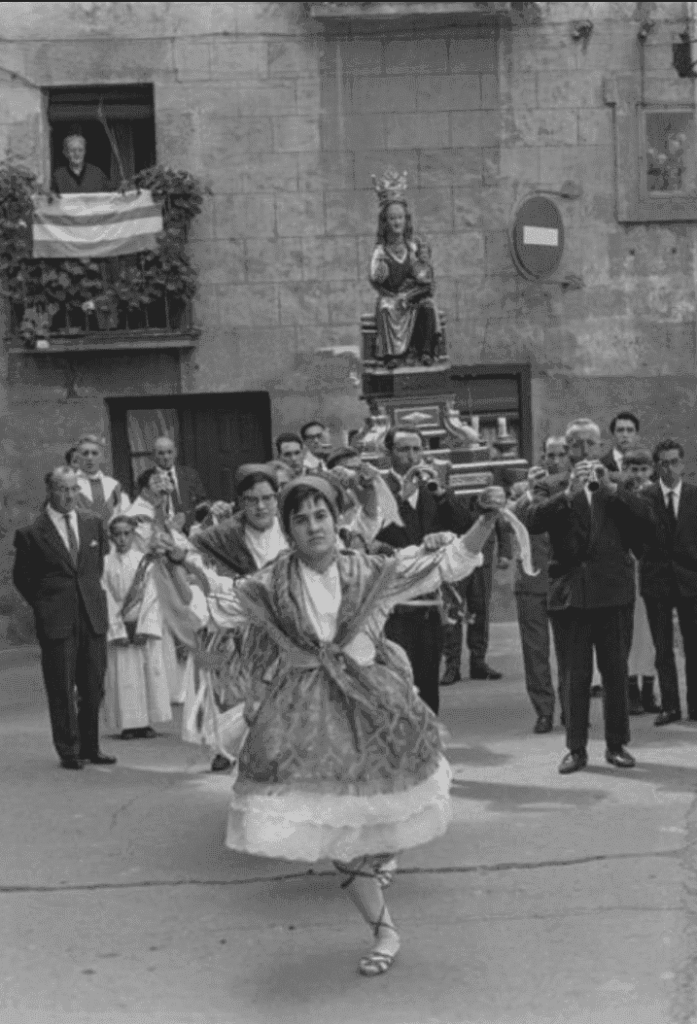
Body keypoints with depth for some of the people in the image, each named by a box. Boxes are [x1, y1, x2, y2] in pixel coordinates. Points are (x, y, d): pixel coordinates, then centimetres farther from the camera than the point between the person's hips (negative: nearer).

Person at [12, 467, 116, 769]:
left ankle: (90, 747, 19)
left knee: (93, 687, 8)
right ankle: (68, 750, 11)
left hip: (93, 617, 4)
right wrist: (43, 605, 3)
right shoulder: (32, 534, -5)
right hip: (56, 620, -4)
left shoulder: (93, 524, 8)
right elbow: (21, 577, 5)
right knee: (62, 690, 1)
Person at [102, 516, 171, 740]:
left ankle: (146, 721, 7)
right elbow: (107, 600, -2)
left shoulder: (144, 561, 2)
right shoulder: (106, 564, 0)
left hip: (145, 625, 1)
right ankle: (129, 723, 4)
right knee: (124, 674, -2)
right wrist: (118, 630, -10)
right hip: (118, 626, -1)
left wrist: (144, 628, -10)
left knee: (149, 670, 0)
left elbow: (151, 596, -1)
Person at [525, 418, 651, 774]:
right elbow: (533, 521, -13)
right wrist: (568, 492, -23)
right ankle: (576, 748, 10)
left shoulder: (616, 488, 10)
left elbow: (643, 516, -6)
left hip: (613, 590, 1)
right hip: (572, 591, -1)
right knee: (576, 675, 3)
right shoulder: (555, 489, 4)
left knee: (616, 672, 6)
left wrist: (609, 487, -17)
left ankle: (617, 744, 17)